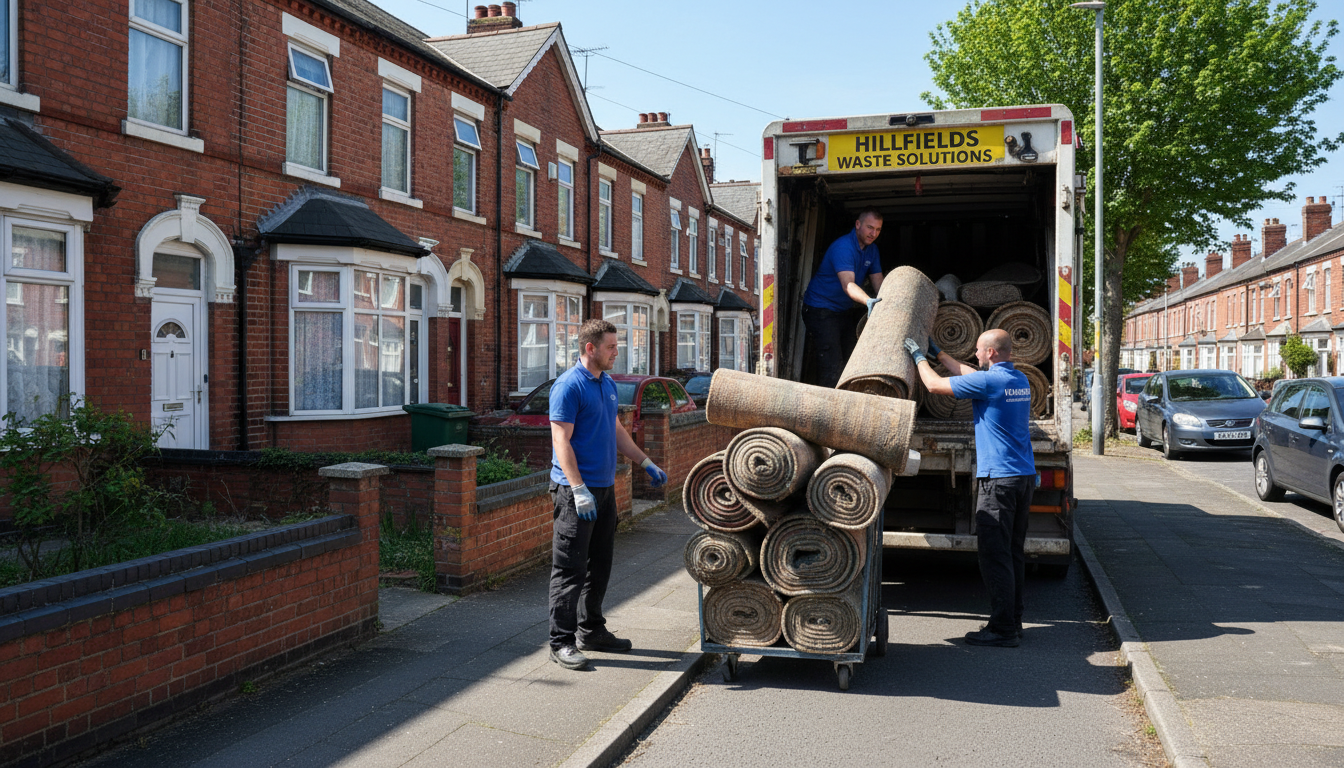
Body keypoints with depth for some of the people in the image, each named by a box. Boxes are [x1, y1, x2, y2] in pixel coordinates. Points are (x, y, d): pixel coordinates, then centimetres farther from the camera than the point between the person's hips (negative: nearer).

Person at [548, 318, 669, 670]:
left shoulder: (608, 384, 14)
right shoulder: (569, 385, -13)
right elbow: (561, 441, -18)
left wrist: (647, 463, 20)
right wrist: (579, 490, -25)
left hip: (605, 487, 9)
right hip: (576, 491, -9)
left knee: (600, 564, 15)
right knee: (570, 568, -4)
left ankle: (591, 630, 27)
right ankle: (562, 642, 3)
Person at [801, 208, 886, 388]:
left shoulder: (871, 249, 7)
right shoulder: (843, 247, -22)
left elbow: (878, 283, 6)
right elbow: (848, 285, -35)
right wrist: (868, 301, -52)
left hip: (844, 311, 9)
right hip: (821, 310, -9)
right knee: (833, 370, -17)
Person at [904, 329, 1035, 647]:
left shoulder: (987, 381, -13)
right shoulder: (1021, 380, 13)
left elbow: (934, 384, -5)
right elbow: (970, 373, 28)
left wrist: (919, 356, 13)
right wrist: (937, 352, 35)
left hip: (998, 479, -9)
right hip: (1025, 477, 9)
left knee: (995, 555, -5)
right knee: (1013, 553, 14)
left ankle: (1002, 629, -3)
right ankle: (1013, 621, 20)